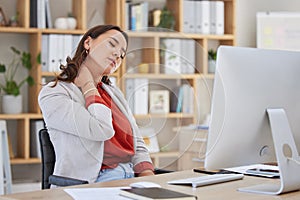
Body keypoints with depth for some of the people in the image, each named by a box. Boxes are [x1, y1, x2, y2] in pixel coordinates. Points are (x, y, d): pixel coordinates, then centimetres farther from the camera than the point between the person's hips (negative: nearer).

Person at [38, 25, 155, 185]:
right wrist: (88, 86, -2)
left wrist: (150, 181, -3)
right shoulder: (52, 93, -2)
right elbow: (102, 130, -16)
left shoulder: (114, 92, 20)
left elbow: (138, 145, 15)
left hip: (131, 178, 7)